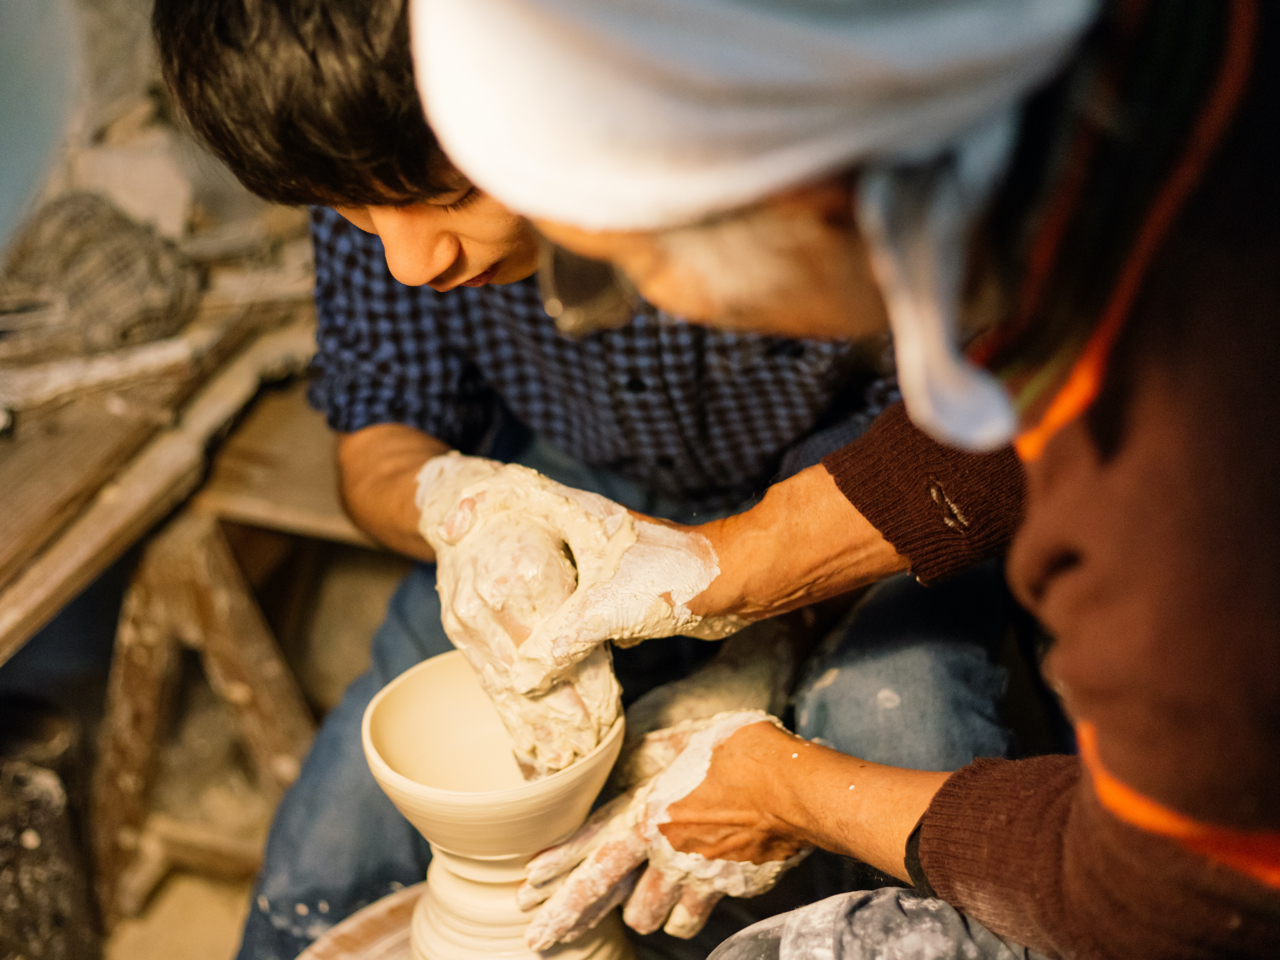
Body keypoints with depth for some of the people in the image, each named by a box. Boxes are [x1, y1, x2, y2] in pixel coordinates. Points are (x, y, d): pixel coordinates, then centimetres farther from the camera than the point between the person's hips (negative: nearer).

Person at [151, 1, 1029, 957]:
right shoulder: (378, 146, -19)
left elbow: (994, 450, -24)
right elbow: (377, 445, -5)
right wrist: (447, 498, -30)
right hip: (578, 488, 3)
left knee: (898, 725, -34)